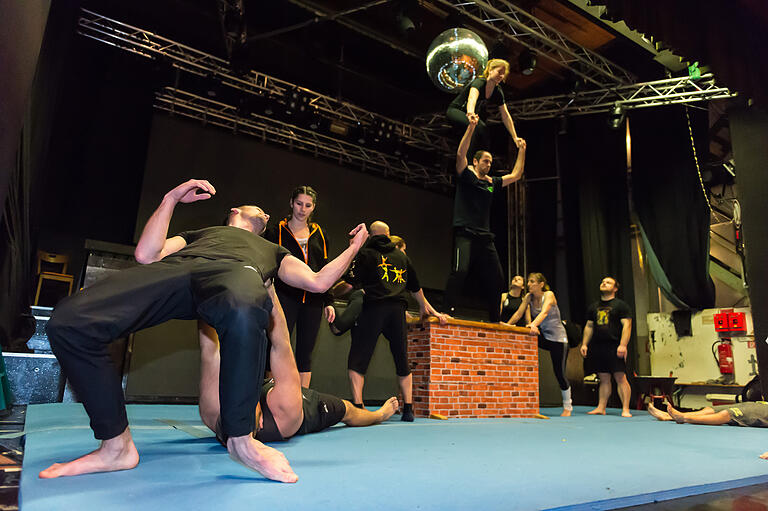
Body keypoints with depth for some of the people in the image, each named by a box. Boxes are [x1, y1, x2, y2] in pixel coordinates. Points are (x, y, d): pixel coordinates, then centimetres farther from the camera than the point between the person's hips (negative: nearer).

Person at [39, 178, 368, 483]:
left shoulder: (272, 251, 44)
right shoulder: (200, 233, 45)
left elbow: (317, 282, 32)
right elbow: (146, 256, 27)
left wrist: (354, 247, 38)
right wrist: (170, 199, 26)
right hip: (176, 267, 3)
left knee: (243, 314, -45)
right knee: (67, 322, -23)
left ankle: (240, 439, -23)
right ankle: (117, 446, -8)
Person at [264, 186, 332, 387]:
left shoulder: (319, 234, 15)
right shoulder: (276, 231, 6)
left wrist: (328, 301, 12)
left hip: (312, 301, 3)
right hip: (285, 297, -3)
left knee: (305, 353, 5)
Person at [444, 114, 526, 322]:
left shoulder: (492, 182, 20)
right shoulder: (466, 175, 5)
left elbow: (515, 175, 28)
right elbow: (460, 154, -11)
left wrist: (521, 150, 27)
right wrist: (471, 127, -18)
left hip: (485, 236, 7)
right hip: (465, 233, -6)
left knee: (496, 277, 6)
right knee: (460, 270, -23)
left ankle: (494, 319, 16)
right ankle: (448, 311, -19)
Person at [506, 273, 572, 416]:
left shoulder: (549, 295, -17)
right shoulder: (528, 297, -1)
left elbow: (544, 312, -35)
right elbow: (519, 313, -6)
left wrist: (534, 324, -52)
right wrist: (507, 325, -19)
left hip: (558, 338, -5)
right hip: (543, 337, 5)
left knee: (559, 373, -2)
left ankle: (567, 407, 17)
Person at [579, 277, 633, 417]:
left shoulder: (620, 305, 1)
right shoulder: (594, 307, 18)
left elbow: (627, 325, -6)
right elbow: (589, 326, 21)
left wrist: (623, 345, -16)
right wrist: (584, 344, 12)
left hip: (615, 347, -5)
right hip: (598, 348, 5)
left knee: (620, 377, -8)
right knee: (604, 379, 10)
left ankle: (625, 409, -3)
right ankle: (601, 408, 13)